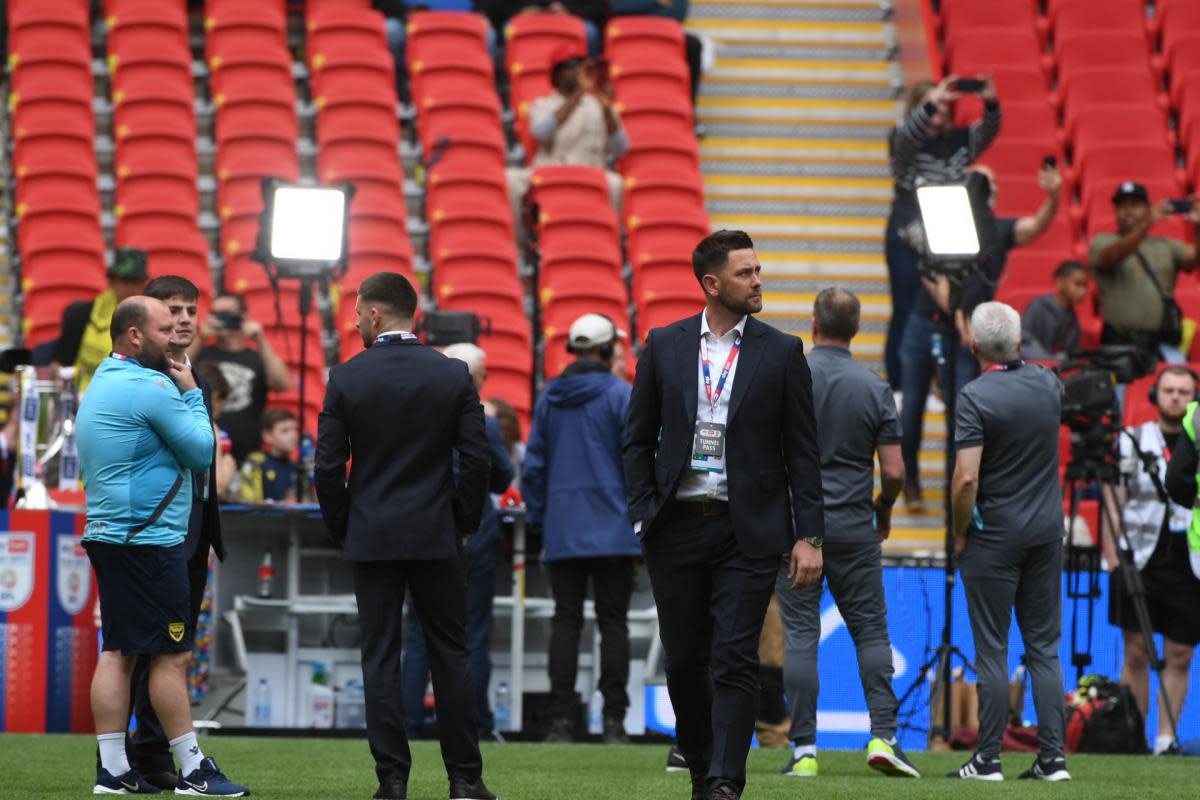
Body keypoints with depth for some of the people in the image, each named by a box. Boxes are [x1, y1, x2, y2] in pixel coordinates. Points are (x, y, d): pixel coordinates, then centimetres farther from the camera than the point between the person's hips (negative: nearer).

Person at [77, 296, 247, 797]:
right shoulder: (151, 388, -15)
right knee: (171, 654, -6)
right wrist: (192, 394, 3)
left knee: (118, 651, 8)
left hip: (109, 533, 10)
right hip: (148, 540, -10)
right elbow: (202, 452, -9)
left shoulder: (102, 383, 16)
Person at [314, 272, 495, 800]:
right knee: (451, 655, 7)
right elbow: (475, 459, -2)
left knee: (380, 658, 2)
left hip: (372, 537, -1)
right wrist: (465, 523, 10)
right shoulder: (454, 376, -2)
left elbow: (328, 465, -4)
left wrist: (341, 530, 9)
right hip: (437, 537, 1)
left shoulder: (345, 379, -5)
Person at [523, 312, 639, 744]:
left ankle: (561, 719, -1)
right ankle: (614, 720, -4)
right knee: (613, 622, 0)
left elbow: (533, 466, 11)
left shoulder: (549, 398, 9)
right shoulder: (621, 396, -4)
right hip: (612, 530, -3)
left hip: (561, 530, 3)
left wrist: (539, 519, 17)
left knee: (565, 622, 4)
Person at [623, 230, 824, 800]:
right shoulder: (664, 346, 6)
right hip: (677, 528, 2)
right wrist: (642, 514, 0)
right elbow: (638, 438, 10)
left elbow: (802, 452, 3)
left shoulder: (781, 353, 3)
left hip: (748, 532, -2)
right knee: (684, 660, 7)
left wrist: (809, 536, -3)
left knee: (735, 661, -8)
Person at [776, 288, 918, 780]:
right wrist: (884, 509, 18)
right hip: (853, 526, 1)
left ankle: (804, 749, -2)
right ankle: (883, 736, -3)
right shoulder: (874, 388, -1)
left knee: (801, 636, 1)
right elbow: (894, 472, -3)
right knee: (871, 631, 8)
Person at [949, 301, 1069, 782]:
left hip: (994, 535, -5)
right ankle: (1052, 757, 5)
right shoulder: (1046, 383, 2)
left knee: (992, 650, -1)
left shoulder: (975, 397, -15)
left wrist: (960, 533, -7)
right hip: (1047, 532, 5)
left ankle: (988, 760, -1)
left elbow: (966, 478, -21)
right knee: (1044, 648, 8)